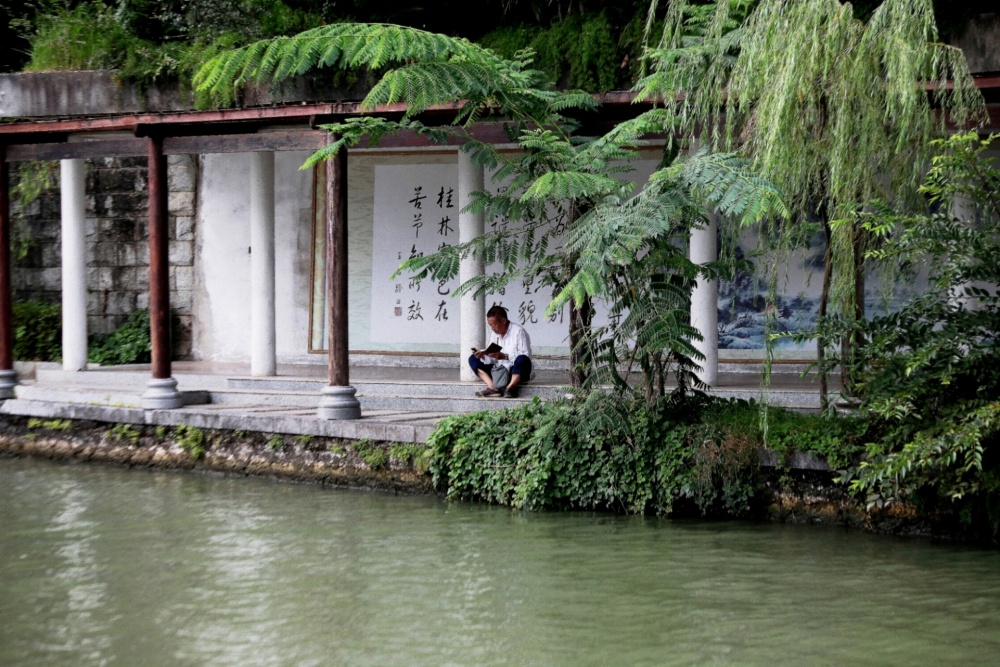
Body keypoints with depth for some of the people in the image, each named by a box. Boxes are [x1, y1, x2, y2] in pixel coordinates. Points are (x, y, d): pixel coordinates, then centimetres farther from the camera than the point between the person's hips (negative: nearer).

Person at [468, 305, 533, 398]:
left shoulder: (518, 331, -10)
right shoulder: (494, 334, 11)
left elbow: (526, 356, -20)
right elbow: (491, 359, 7)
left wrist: (504, 356, -28)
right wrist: (483, 356, -16)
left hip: (516, 372, -7)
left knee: (522, 360, -38)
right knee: (473, 359, -3)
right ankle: (492, 387, -22)